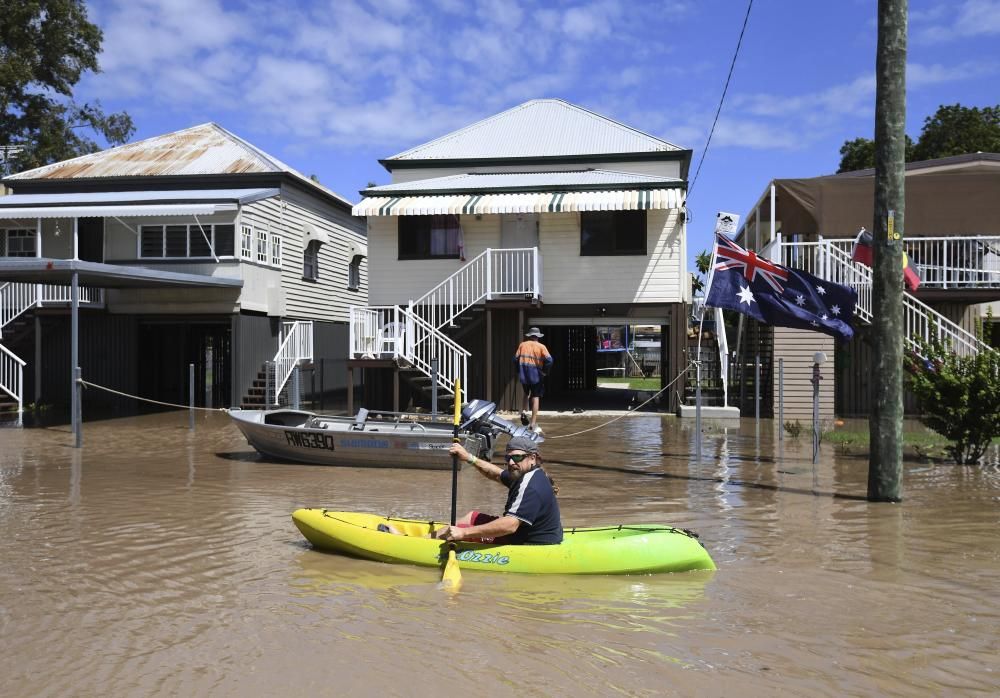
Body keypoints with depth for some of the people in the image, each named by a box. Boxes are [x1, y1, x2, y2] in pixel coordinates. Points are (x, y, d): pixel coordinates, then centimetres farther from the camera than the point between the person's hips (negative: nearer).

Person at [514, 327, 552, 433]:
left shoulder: (522, 345, 5)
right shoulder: (541, 346, -3)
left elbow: (516, 358, 2)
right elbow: (549, 360, -15)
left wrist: (519, 371, 13)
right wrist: (544, 371, -2)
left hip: (523, 375, 3)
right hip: (536, 375, -3)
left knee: (526, 394, 27)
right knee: (535, 398, 3)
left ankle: (524, 412, 7)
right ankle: (533, 424, 0)